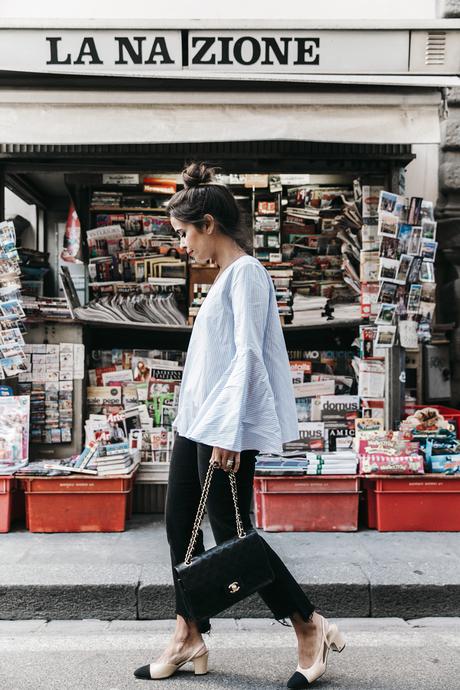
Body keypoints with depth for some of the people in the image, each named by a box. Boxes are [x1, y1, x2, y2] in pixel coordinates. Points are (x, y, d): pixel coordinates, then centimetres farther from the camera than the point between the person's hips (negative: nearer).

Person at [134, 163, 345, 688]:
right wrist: (203, 422, 20)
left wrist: (227, 432, -24)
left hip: (226, 428, -10)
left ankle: (313, 630, 15)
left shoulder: (246, 272, -12)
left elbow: (247, 354, -20)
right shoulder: (225, 274, 16)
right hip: (196, 422, 10)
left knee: (231, 534, -2)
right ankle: (188, 637, 25)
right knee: (179, 525, 11)